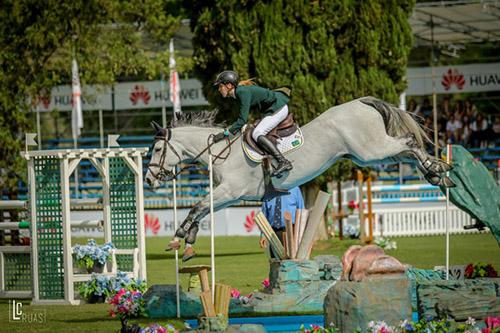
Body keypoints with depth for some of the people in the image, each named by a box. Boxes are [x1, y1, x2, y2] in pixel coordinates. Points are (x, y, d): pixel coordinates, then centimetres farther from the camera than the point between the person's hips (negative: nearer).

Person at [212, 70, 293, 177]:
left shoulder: (243, 92, -21)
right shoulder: (239, 92, 10)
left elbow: (243, 119, -25)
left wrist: (226, 133, -24)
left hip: (278, 108, -11)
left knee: (257, 134, -20)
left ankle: (283, 162, -28)